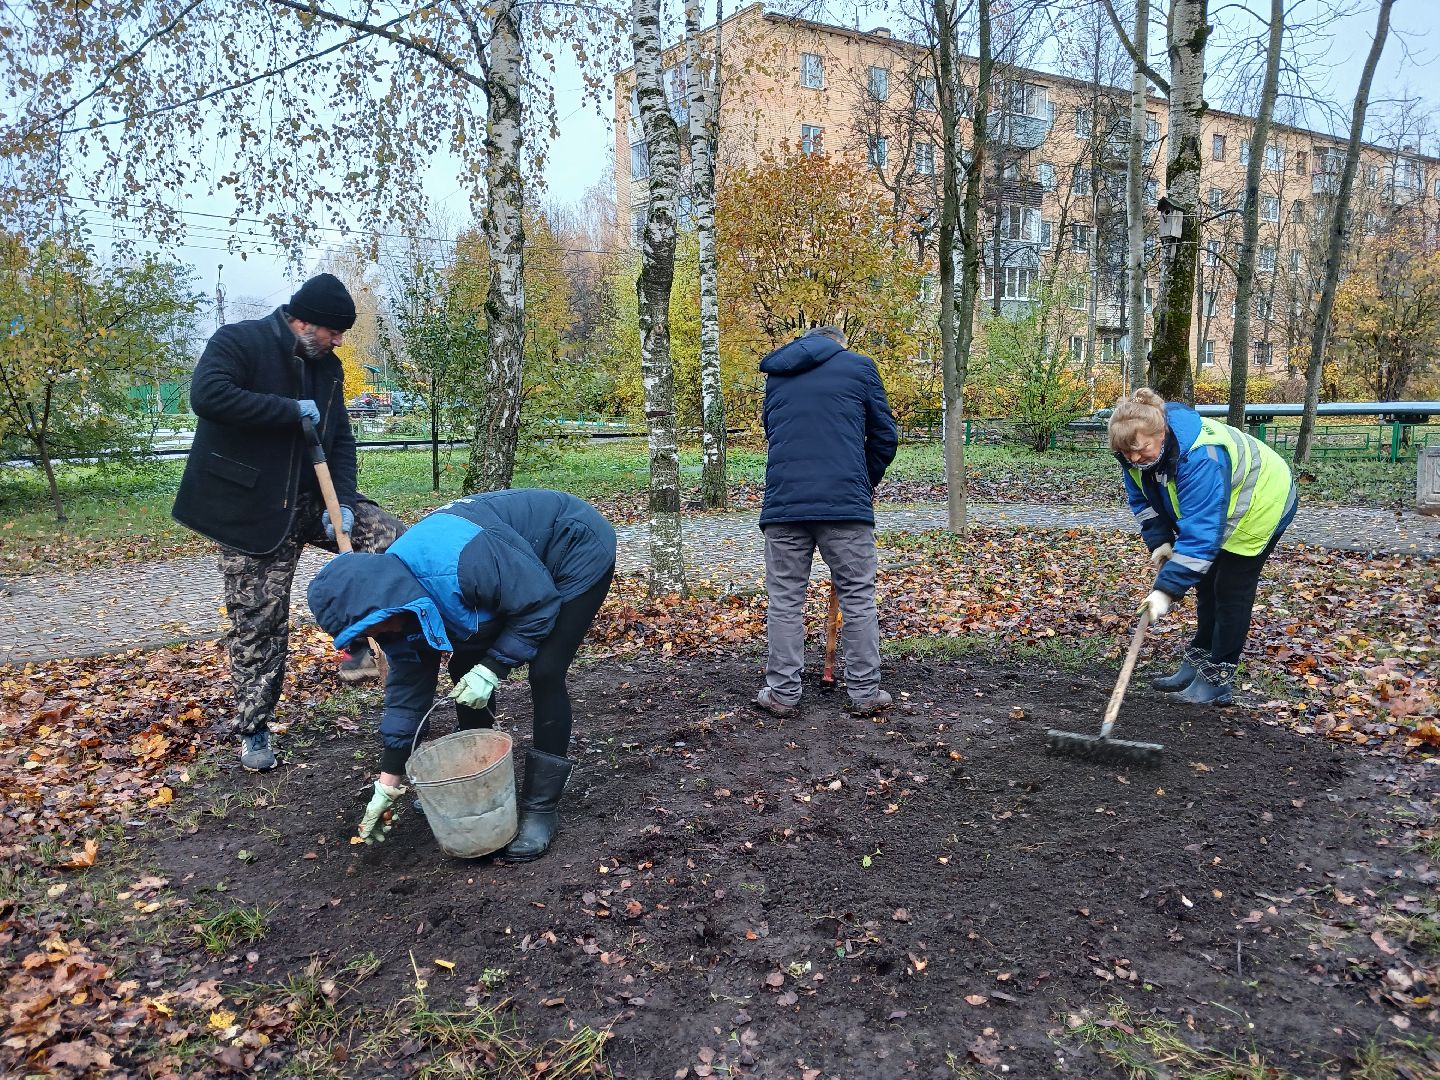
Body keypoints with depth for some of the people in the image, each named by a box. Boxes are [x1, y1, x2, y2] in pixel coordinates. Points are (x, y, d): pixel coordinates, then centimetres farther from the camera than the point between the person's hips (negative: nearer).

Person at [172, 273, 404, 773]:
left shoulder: (327, 366, 8)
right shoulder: (238, 341, -11)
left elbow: (340, 440, 8)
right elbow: (207, 394, -30)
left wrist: (343, 502, -7)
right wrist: (292, 411, -23)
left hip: (310, 501, 6)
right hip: (251, 510, -6)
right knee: (258, 624, 0)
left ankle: (356, 647, 6)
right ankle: (253, 731, 17)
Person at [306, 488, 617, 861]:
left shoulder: (456, 564, -39)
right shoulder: (396, 597, -11)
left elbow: (541, 603, -28)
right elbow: (408, 685, -2)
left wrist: (492, 669, -25)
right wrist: (388, 783, 1)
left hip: (577, 550, -8)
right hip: (522, 566, 8)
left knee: (545, 674, -17)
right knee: (465, 670, 4)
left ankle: (541, 808, -4)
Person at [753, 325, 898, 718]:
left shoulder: (776, 375, 19)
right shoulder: (859, 366, 10)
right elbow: (885, 436, 9)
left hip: (783, 504, 2)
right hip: (846, 503, -2)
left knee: (784, 600, 8)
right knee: (858, 598, 6)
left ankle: (782, 693, 11)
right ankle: (865, 693, 11)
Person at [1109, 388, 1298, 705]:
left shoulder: (1200, 457, -43)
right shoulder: (1139, 451, -18)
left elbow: (1200, 533, -45)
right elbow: (1143, 500, -1)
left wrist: (1167, 589, -46)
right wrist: (1159, 541, -14)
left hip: (1260, 508, -8)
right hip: (1217, 510, 8)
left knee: (1230, 590, -8)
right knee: (1207, 582, 12)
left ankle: (1216, 680, -1)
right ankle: (1197, 663, 21)